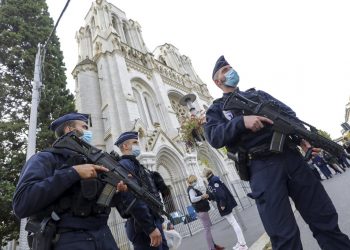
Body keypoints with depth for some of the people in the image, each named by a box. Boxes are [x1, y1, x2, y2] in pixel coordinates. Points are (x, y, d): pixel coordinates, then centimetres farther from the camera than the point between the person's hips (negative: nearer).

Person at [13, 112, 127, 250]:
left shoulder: (91, 159, 16)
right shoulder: (45, 158, -2)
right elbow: (21, 203, -18)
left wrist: (117, 190, -1)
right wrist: (73, 172, -19)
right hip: (68, 238, -6)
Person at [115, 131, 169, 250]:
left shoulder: (134, 164, 18)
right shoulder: (125, 164, -12)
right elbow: (132, 199, -24)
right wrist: (151, 227, -24)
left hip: (153, 222, 9)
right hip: (144, 226, -9)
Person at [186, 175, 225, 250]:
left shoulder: (194, 188, 12)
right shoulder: (191, 189, -19)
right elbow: (193, 199, -35)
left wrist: (204, 196, 3)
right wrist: (202, 196, -28)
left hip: (203, 210, 10)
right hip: (201, 211, -10)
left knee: (208, 228, 18)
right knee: (207, 229, -3)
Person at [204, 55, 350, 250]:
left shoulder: (257, 93, 25)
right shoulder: (216, 109, 12)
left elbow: (288, 113, 15)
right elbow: (214, 137, -7)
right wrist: (241, 121, -21)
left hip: (290, 155, 5)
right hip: (261, 167, -4)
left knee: (325, 217, 11)